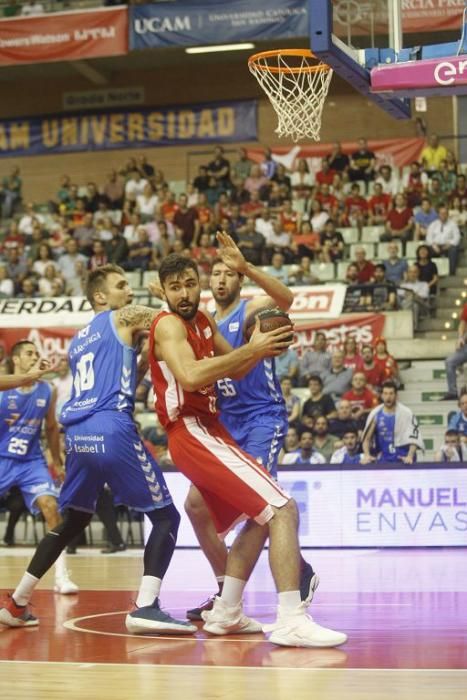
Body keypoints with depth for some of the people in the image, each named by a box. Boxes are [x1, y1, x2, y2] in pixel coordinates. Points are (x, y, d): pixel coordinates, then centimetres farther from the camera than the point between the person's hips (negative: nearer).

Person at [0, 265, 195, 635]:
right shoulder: (125, 317, 8)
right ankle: (145, 608, -15)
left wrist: (144, 358, 29)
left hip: (78, 434, 7)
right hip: (112, 430, -7)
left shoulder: (78, 340, 28)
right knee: (166, 516, 1)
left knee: (73, 520, 25)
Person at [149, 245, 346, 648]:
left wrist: (260, 348, 0)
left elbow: (236, 371, 21)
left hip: (207, 429, 10)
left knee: (261, 517, 22)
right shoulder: (169, 325, -12)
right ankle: (291, 622, -26)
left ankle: (226, 613, 24)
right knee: (283, 509, -18)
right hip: (193, 432, -10)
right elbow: (190, 376, -29)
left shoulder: (202, 322, 15)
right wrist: (252, 350, -27)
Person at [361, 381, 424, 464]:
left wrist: (410, 456, -24)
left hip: (403, 460, -3)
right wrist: (367, 455, -11)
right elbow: (366, 438, 5)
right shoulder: (375, 414, 1)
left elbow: (413, 437, -10)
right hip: (382, 460, 3)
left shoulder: (406, 413, -7)